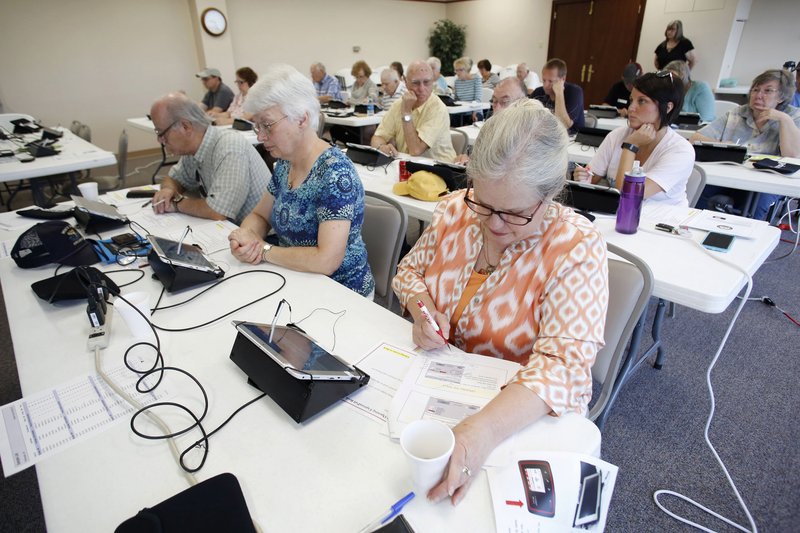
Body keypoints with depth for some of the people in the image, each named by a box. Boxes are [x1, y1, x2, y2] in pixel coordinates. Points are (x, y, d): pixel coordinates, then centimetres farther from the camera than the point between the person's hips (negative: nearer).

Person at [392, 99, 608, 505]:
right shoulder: (455, 209, -8)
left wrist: (483, 431, -44)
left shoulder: (577, 250, -21)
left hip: (521, 415, -4)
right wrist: (421, 309, -15)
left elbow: (563, 365, -29)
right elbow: (410, 270, 8)